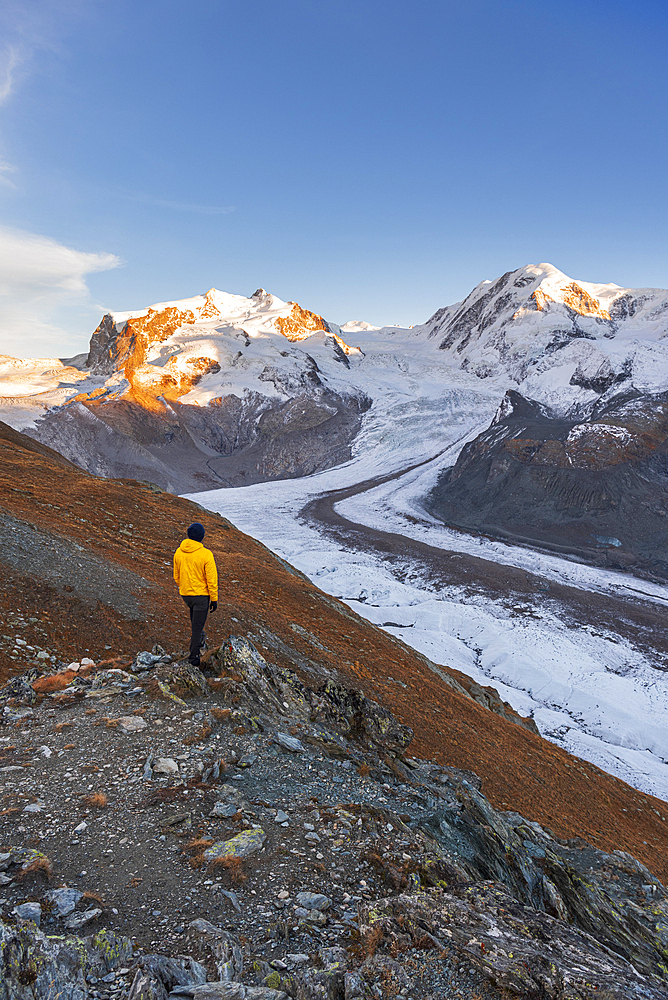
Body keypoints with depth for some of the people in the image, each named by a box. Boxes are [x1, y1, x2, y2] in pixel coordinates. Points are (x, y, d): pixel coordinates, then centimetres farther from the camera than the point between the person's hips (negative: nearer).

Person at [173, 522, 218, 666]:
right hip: (201, 594, -5)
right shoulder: (206, 554, -19)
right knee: (197, 626, 4)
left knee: (194, 613, 34)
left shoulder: (178, 552, -3)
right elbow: (212, 580, -15)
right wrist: (214, 599, -6)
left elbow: (176, 576, 10)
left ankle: (199, 639, 38)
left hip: (185, 593, 5)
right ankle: (194, 657, 10)